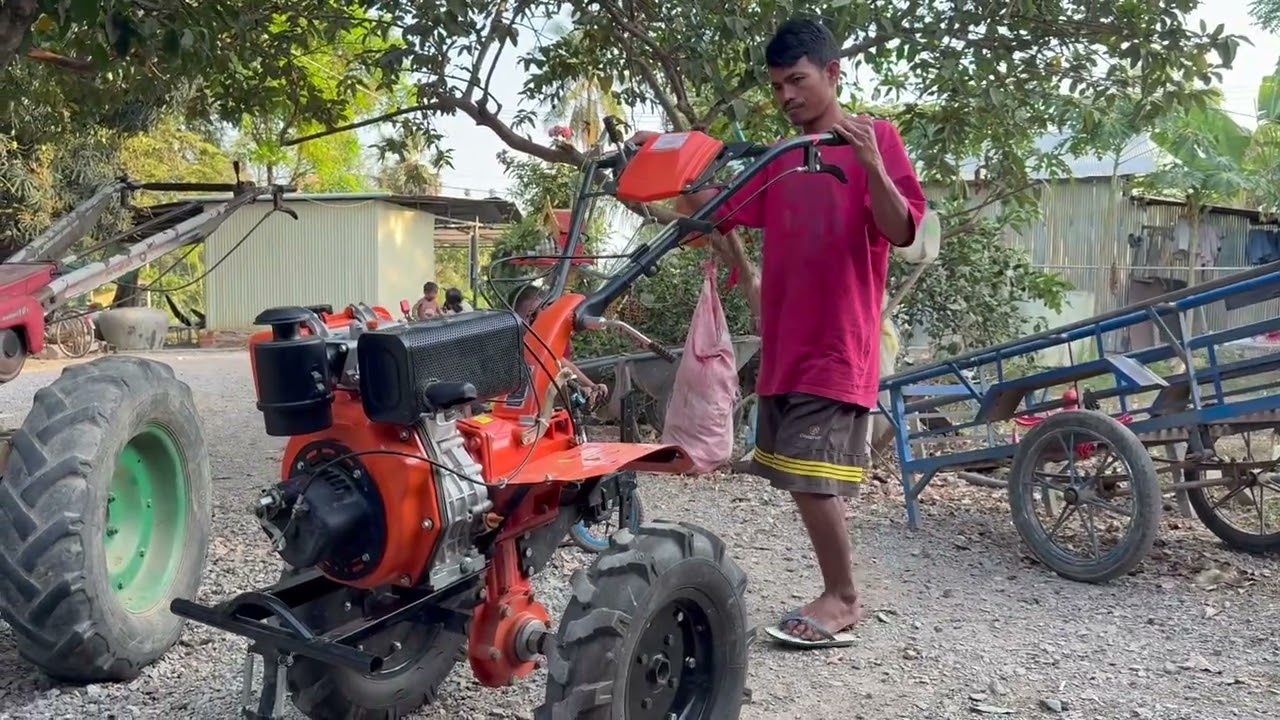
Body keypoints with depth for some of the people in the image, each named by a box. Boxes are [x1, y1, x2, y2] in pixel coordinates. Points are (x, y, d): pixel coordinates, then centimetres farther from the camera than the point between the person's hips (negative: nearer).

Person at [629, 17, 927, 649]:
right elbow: (712, 212, 13)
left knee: (809, 473, -9)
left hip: (838, 343, -7)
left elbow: (902, 231, -11)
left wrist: (871, 165, -25)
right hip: (784, 344, 7)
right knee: (798, 475, 9)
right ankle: (839, 594, 21)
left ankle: (842, 598, 8)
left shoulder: (876, 137, -1)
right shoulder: (776, 161, 18)